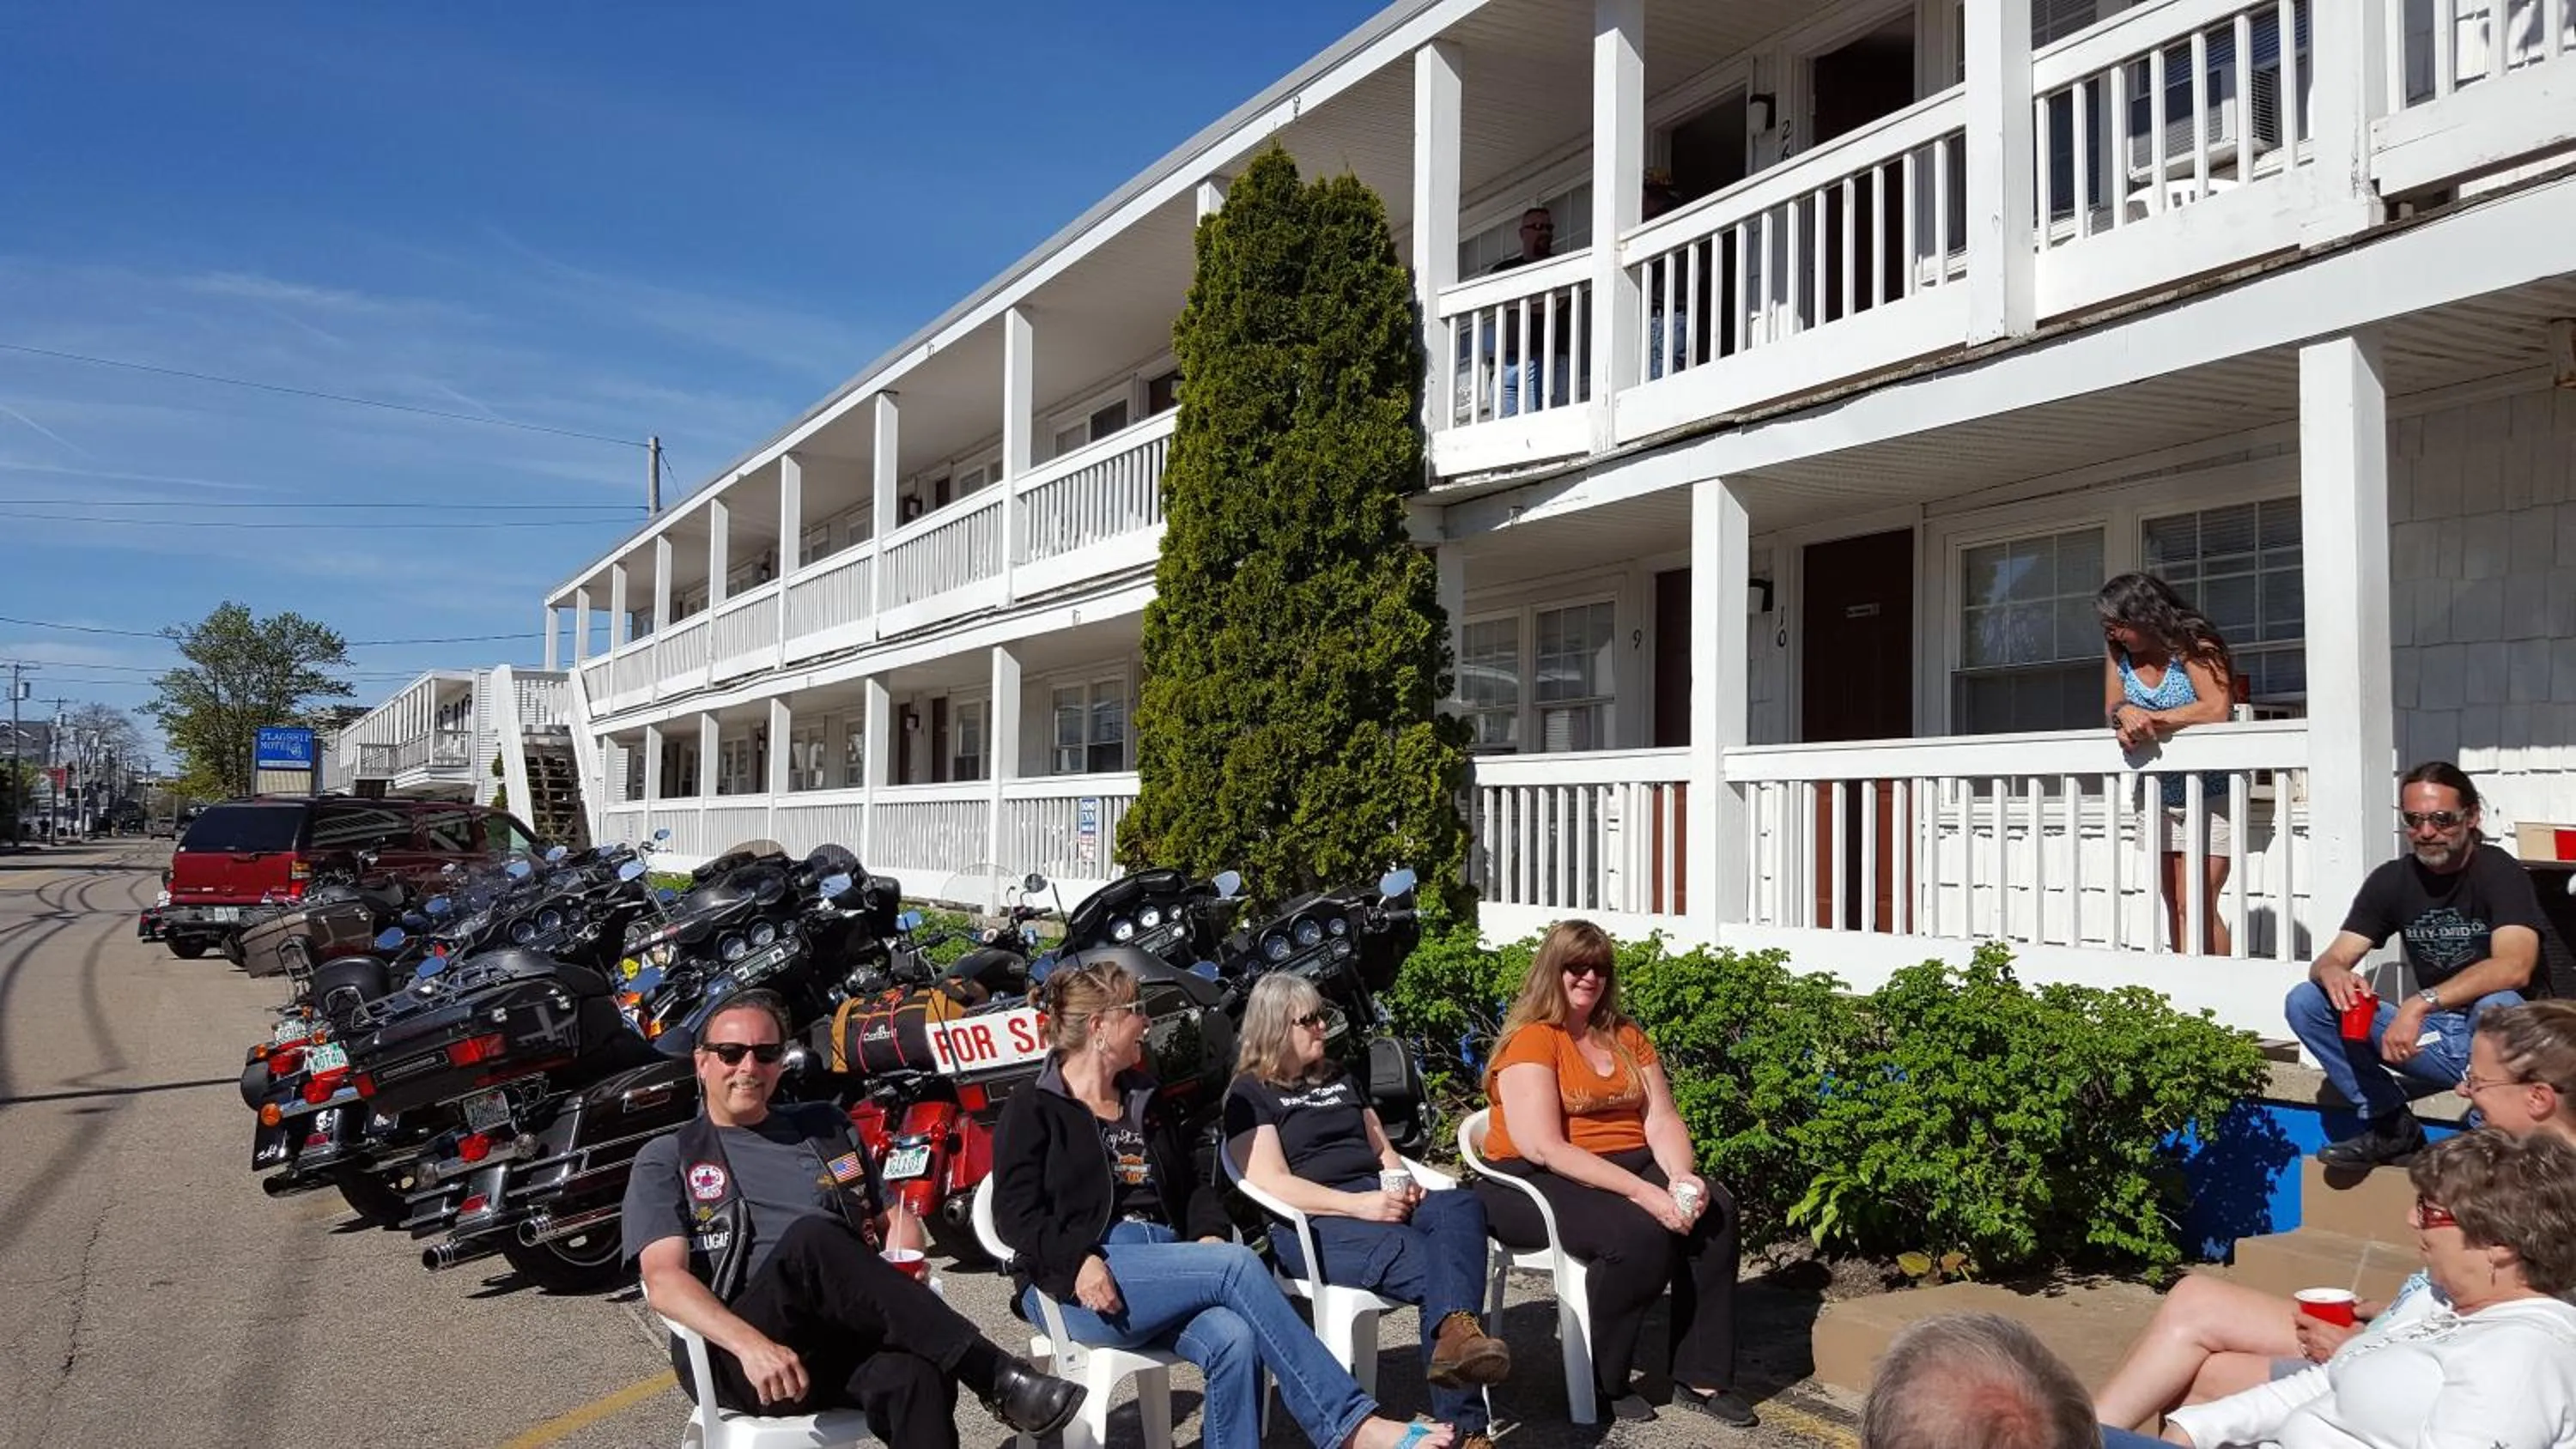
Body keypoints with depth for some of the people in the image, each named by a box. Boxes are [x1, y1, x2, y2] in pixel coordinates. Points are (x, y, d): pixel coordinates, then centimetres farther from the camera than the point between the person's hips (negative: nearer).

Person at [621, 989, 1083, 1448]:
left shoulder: (826, 1126, 23)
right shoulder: (667, 1160, 12)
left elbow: (898, 1221, 27)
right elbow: (664, 1279, -4)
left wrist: (898, 1283, 1)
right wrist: (752, 1344, -23)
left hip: (851, 1340, 3)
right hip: (735, 1362, -2)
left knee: (916, 1378, -36)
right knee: (811, 1239, -34)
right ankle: (998, 1378, -32)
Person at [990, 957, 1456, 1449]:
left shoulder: (1143, 1103, 24)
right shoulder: (1033, 1110, 3)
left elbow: (1189, 1186, 21)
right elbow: (1017, 1214, -6)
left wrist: (1209, 1236, -1)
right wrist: (1078, 1261, -23)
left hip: (1163, 1270, 6)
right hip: (1075, 1287, -6)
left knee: (1234, 1339, -29)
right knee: (1238, 1265, -27)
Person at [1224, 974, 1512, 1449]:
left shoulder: (1339, 1078, 28)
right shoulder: (1250, 1094, 5)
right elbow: (1272, 1184, -9)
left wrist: (1401, 1185, 2)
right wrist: (1360, 1204, -19)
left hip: (1380, 1201, 6)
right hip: (1310, 1223, -6)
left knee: (1463, 1206, -30)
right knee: (1431, 1265, -34)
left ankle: (1455, 1330, -55)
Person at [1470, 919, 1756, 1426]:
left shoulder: (1626, 1037, 13)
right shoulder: (1531, 1040, -10)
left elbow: (1662, 1120, 6)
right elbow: (1544, 1148, -20)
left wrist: (1681, 1178, -17)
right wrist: (1643, 1192, -26)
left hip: (1629, 1165, 7)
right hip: (1538, 1184, -7)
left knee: (1714, 1210, -19)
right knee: (1641, 1232, -32)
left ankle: (1701, 1379, -11)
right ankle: (1600, 1381, -11)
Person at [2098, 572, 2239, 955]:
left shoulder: (2193, 646, -15)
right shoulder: (2118, 651, 3)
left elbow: (2216, 709, -26)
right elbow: (2112, 708, 1)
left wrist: (2150, 719, -24)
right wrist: (2125, 714, -23)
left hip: (2210, 794, -6)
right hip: (2160, 796, 7)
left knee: (2195, 906, -12)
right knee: (2175, 907, 9)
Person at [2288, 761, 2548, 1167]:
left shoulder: (2499, 873, -11)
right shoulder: (2392, 880, 3)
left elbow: (2514, 967, -29)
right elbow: (2329, 961, -3)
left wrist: (2423, 1003, -40)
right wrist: (2333, 973, -29)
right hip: (2433, 1038, 5)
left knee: (2498, 1006, -39)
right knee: (2304, 1001, -12)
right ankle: (2392, 1125, -3)